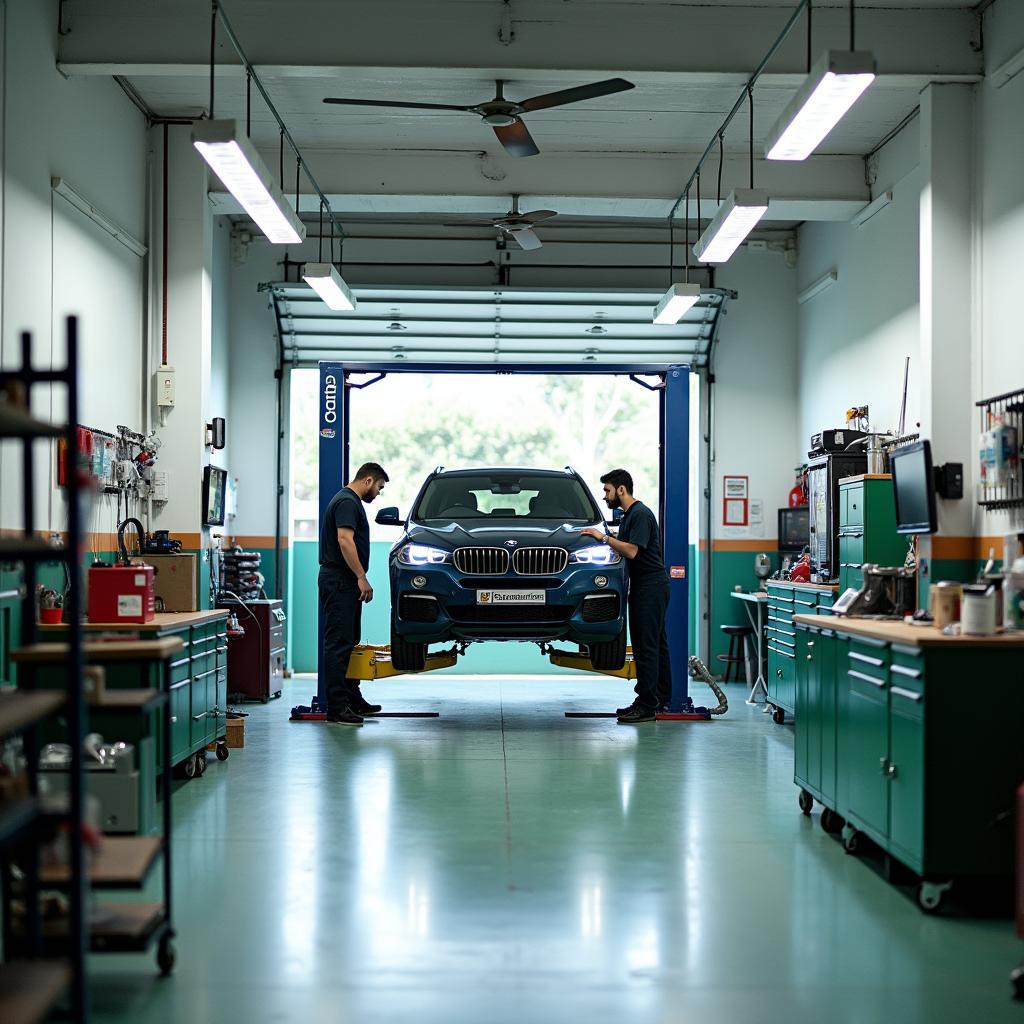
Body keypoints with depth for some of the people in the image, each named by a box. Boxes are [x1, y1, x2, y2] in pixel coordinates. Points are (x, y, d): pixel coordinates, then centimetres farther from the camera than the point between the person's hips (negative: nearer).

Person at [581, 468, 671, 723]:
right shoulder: (629, 515, 19)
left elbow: (631, 551, -23)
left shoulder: (641, 514, -14)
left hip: (650, 587, -11)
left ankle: (646, 705, -11)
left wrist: (604, 537, -18)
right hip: (644, 587, 11)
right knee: (656, 644, 12)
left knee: (646, 646, -11)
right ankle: (661, 700, 16)